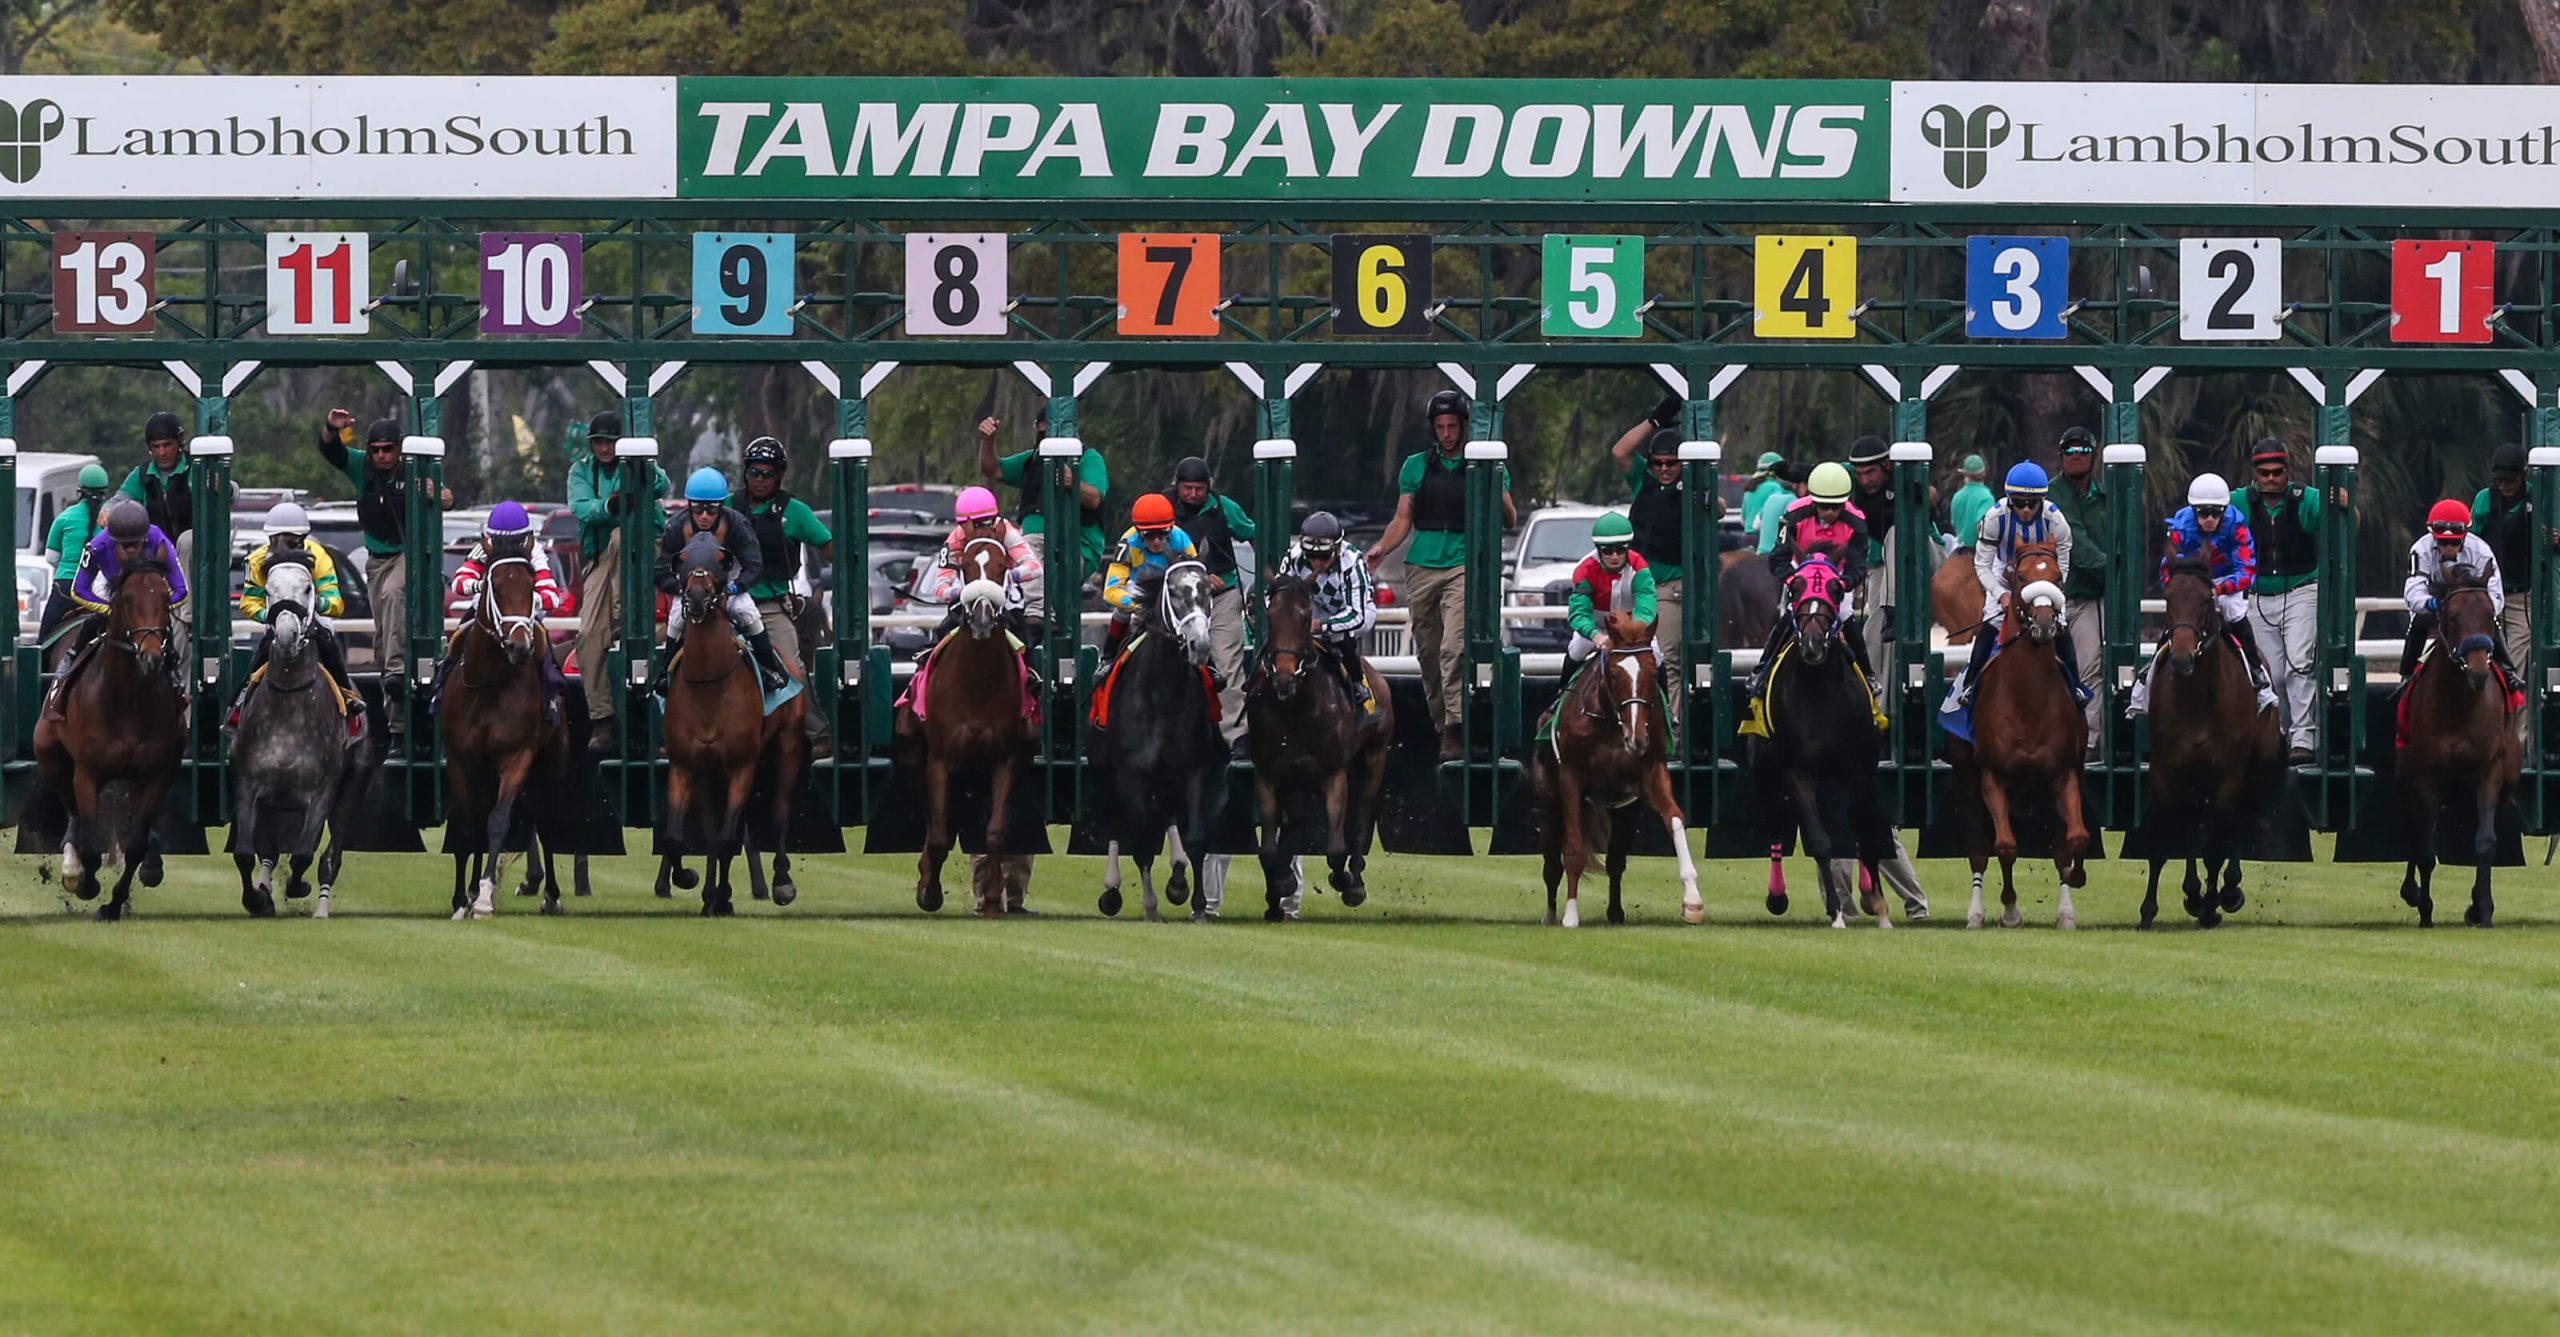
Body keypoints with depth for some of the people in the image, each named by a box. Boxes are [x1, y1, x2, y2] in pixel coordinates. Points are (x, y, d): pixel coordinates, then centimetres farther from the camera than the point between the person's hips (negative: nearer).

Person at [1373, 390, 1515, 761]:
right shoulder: (1417, 466, 12)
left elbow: (1510, 521, 4)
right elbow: (1402, 520, 15)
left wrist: (1498, 493, -17)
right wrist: (1382, 548, -3)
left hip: (1464, 566, -4)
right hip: (1422, 565, 4)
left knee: (1453, 649, -18)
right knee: (1428, 652, 5)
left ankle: (1455, 729, -23)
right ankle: (1440, 723, 17)